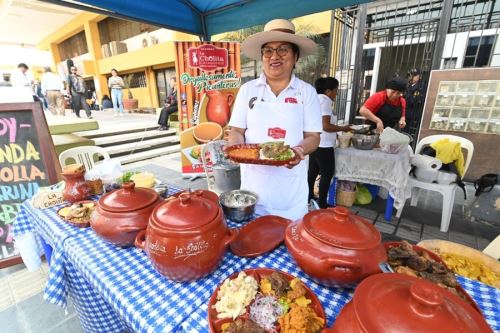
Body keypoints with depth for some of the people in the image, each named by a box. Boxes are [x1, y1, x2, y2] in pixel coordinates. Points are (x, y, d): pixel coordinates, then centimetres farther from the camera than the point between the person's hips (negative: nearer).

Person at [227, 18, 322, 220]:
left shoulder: (307, 92, 1)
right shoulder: (248, 89, 4)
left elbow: (313, 136, -1)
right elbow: (237, 130, 4)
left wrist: (300, 150, -22)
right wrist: (235, 145, -18)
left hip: (291, 184, 0)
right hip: (254, 180, 1)